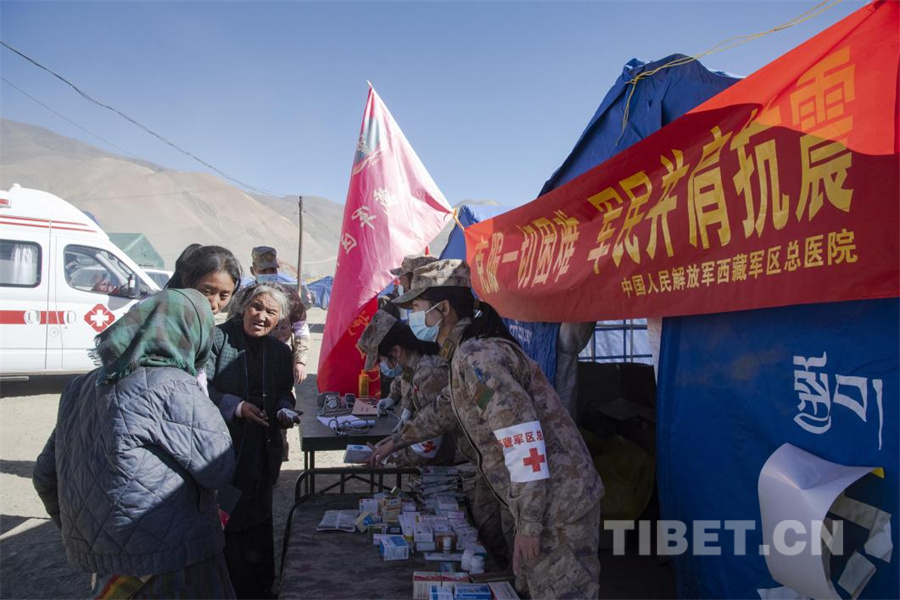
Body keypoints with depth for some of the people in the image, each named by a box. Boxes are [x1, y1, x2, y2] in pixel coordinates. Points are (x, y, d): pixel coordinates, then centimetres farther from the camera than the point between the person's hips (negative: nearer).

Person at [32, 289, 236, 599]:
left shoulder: (82, 387, 5)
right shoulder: (174, 387, -18)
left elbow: (46, 475, 13)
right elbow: (218, 470, -15)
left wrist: (76, 532, 25)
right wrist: (206, 408, -3)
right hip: (172, 563, -7)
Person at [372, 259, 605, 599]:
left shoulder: (475, 356, -22)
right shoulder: (472, 351, 10)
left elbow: (525, 443, -27)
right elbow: (449, 409, 27)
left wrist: (528, 525, -22)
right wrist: (397, 440, 33)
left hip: (558, 506, -10)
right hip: (549, 500, 10)